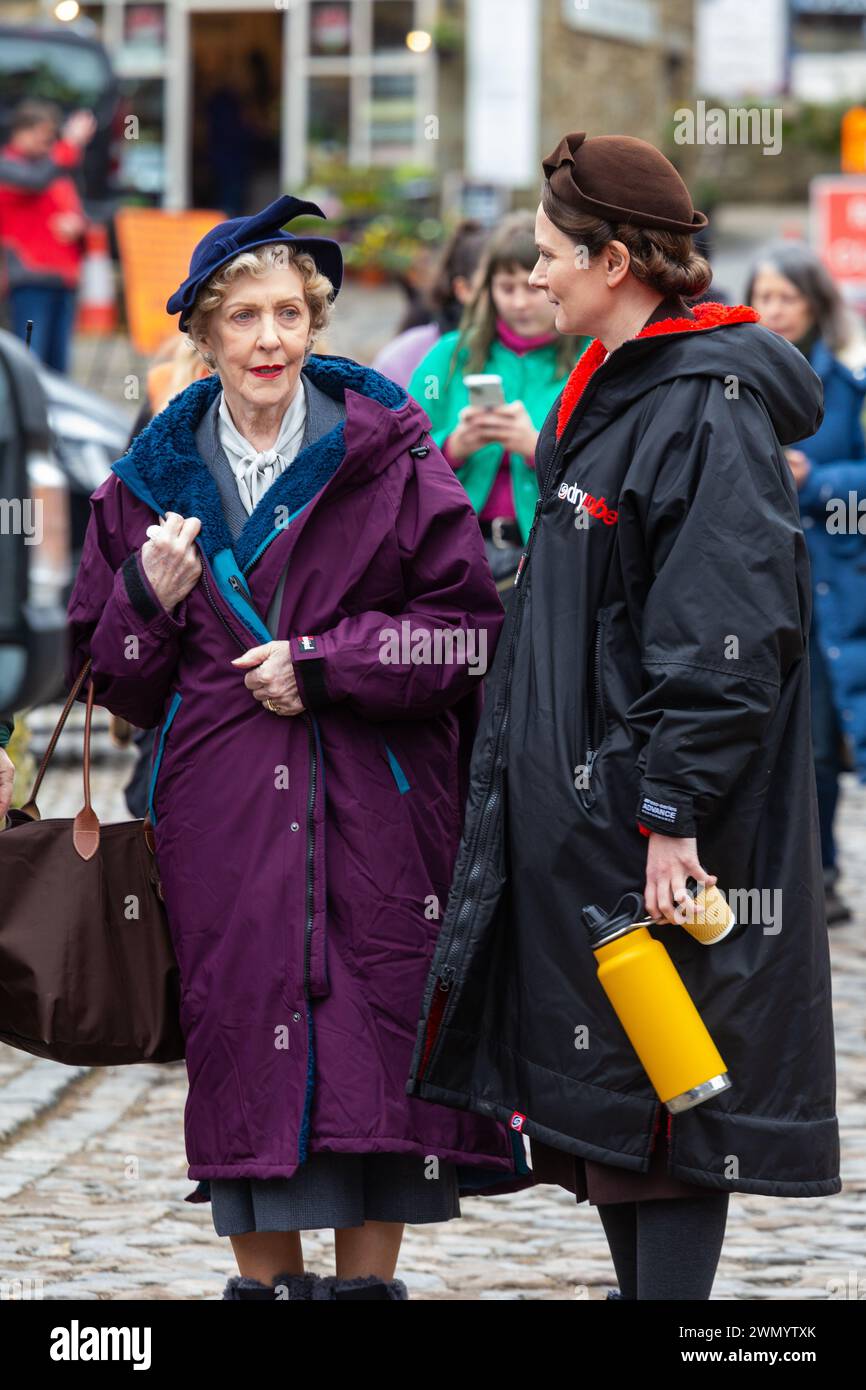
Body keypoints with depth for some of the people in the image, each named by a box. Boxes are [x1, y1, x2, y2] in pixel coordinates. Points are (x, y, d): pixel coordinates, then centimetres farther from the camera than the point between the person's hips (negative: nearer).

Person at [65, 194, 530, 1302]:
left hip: (375, 806, -2)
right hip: (220, 812, 2)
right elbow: (107, 675, 14)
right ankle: (264, 1281, 9)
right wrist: (149, 599, -6)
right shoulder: (150, 483, 10)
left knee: (376, 1041, -3)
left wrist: (320, 662, -9)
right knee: (239, 1044, -1)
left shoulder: (389, 457, 2)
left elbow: (468, 628, -2)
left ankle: (369, 1281, 8)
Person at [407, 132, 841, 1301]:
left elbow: (726, 638, -22)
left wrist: (672, 816, -24)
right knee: (602, 1102, 12)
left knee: (663, 1103, -6)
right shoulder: (608, 393, 14)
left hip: (660, 843, -10)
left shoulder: (707, 414, -16)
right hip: (575, 811, 10)